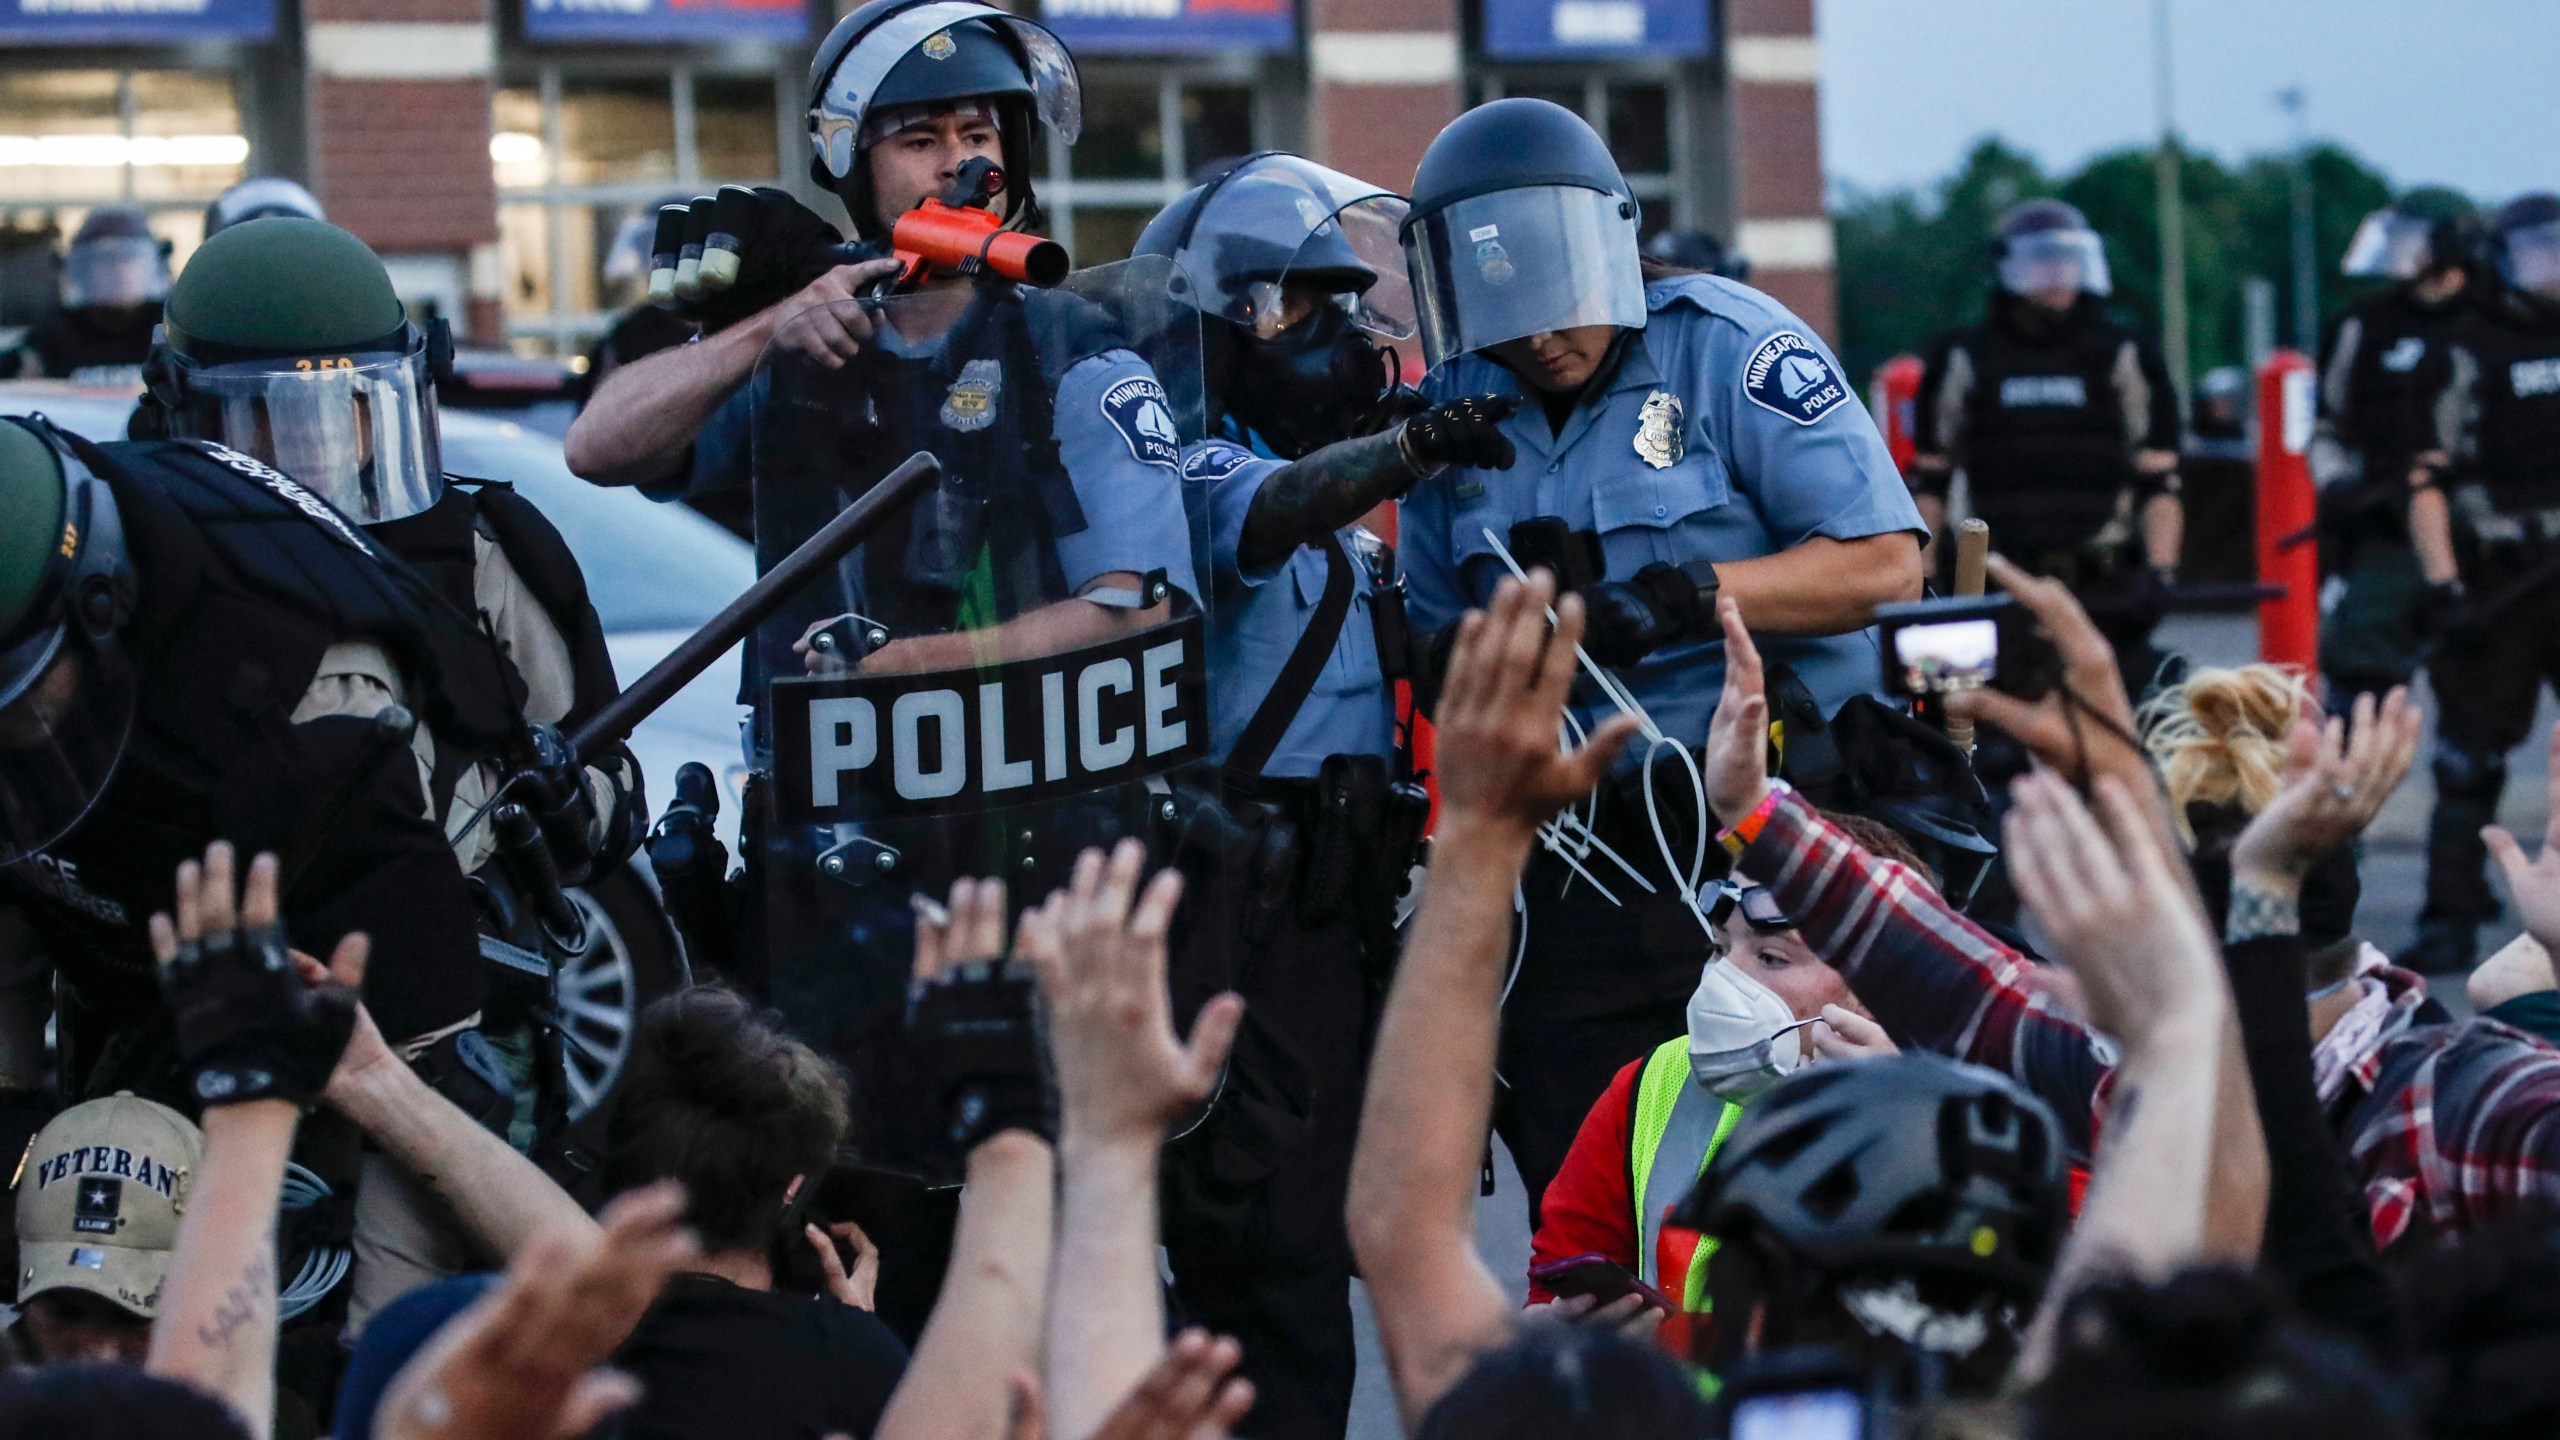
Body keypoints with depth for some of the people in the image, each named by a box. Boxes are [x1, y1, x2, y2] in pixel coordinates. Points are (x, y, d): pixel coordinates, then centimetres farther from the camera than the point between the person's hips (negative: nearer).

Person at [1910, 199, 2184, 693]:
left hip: (2106, 590, 0)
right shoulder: (1962, 359, 10)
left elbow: (2160, 482, 8)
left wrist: (2161, 571, -4)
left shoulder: (2125, 357, 10)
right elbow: (1928, 481, 13)